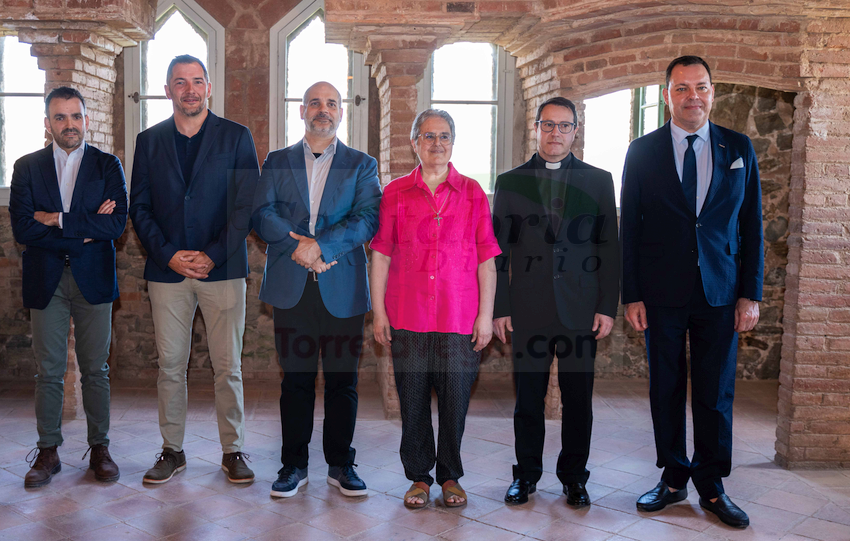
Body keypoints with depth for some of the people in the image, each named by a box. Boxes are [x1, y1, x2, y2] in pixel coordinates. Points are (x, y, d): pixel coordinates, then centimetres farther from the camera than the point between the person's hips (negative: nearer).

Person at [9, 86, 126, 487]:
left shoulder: (108, 166, 5)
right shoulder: (27, 167, 6)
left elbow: (117, 224, -9)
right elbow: (22, 229, -6)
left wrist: (58, 220, -12)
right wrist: (85, 230, -12)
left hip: (93, 278, 0)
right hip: (46, 281, 1)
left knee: (95, 369, 6)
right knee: (48, 371, 5)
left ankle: (99, 448, 16)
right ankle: (47, 452, 17)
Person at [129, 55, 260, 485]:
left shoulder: (236, 137, 4)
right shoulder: (149, 141, 10)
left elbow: (246, 204, -2)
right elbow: (139, 207, 7)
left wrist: (213, 255, -11)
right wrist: (169, 255, -7)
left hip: (222, 268, -2)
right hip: (167, 271, 2)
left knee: (228, 367, 3)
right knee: (170, 365, 7)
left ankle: (232, 450, 16)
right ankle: (172, 450, 21)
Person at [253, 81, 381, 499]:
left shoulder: (362, 165, 9)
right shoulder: (277, 162, 13)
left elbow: (368, 219, -5)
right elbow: (261, 213, 1)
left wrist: (320, 245, -17)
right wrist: (297, 245, -14)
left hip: (342, 288, 0)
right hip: (291, 287, 1)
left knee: (342, 379, 5)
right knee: (296, 378, 6)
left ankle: (341, 464, 19)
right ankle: (294, 465, 19)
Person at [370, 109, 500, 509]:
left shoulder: (472, 193, 6)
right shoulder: (395, 193, 7)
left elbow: (486, 259, 4)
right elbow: (381, 255, 7)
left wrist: (486, 315, -1)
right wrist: (378, 312, 2)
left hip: (459, 318, 0)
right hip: (407, 318, 1)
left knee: (456, 398, 4)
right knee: (412, 399, 7)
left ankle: (450, 476, 23)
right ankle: (419, 476, 23)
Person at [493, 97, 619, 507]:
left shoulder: (598, 181, 9)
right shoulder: (510, 182, 8)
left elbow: (609, 248, 6)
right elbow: (498, 250, 6)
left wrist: (608, 307, -1)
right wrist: (499, 308, 0)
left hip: (581, 311, 0)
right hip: (528, 310, 0)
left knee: (578, 399, 6)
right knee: (528, 397, 6)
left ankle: (574, 476, 22)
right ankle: (526, 474, 22)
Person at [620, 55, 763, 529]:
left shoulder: (739, 148, 7)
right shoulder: (643, 151, 3)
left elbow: (751, 226, 6)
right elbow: (630, 227, 2)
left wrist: (751, 293, 0)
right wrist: (631, 295, -3)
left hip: (720, 294, 1)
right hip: (662, 294, 0)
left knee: (716, 393, 6)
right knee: (666, 390, 8)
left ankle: (712, 486, 21)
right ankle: (674, 478, 24)